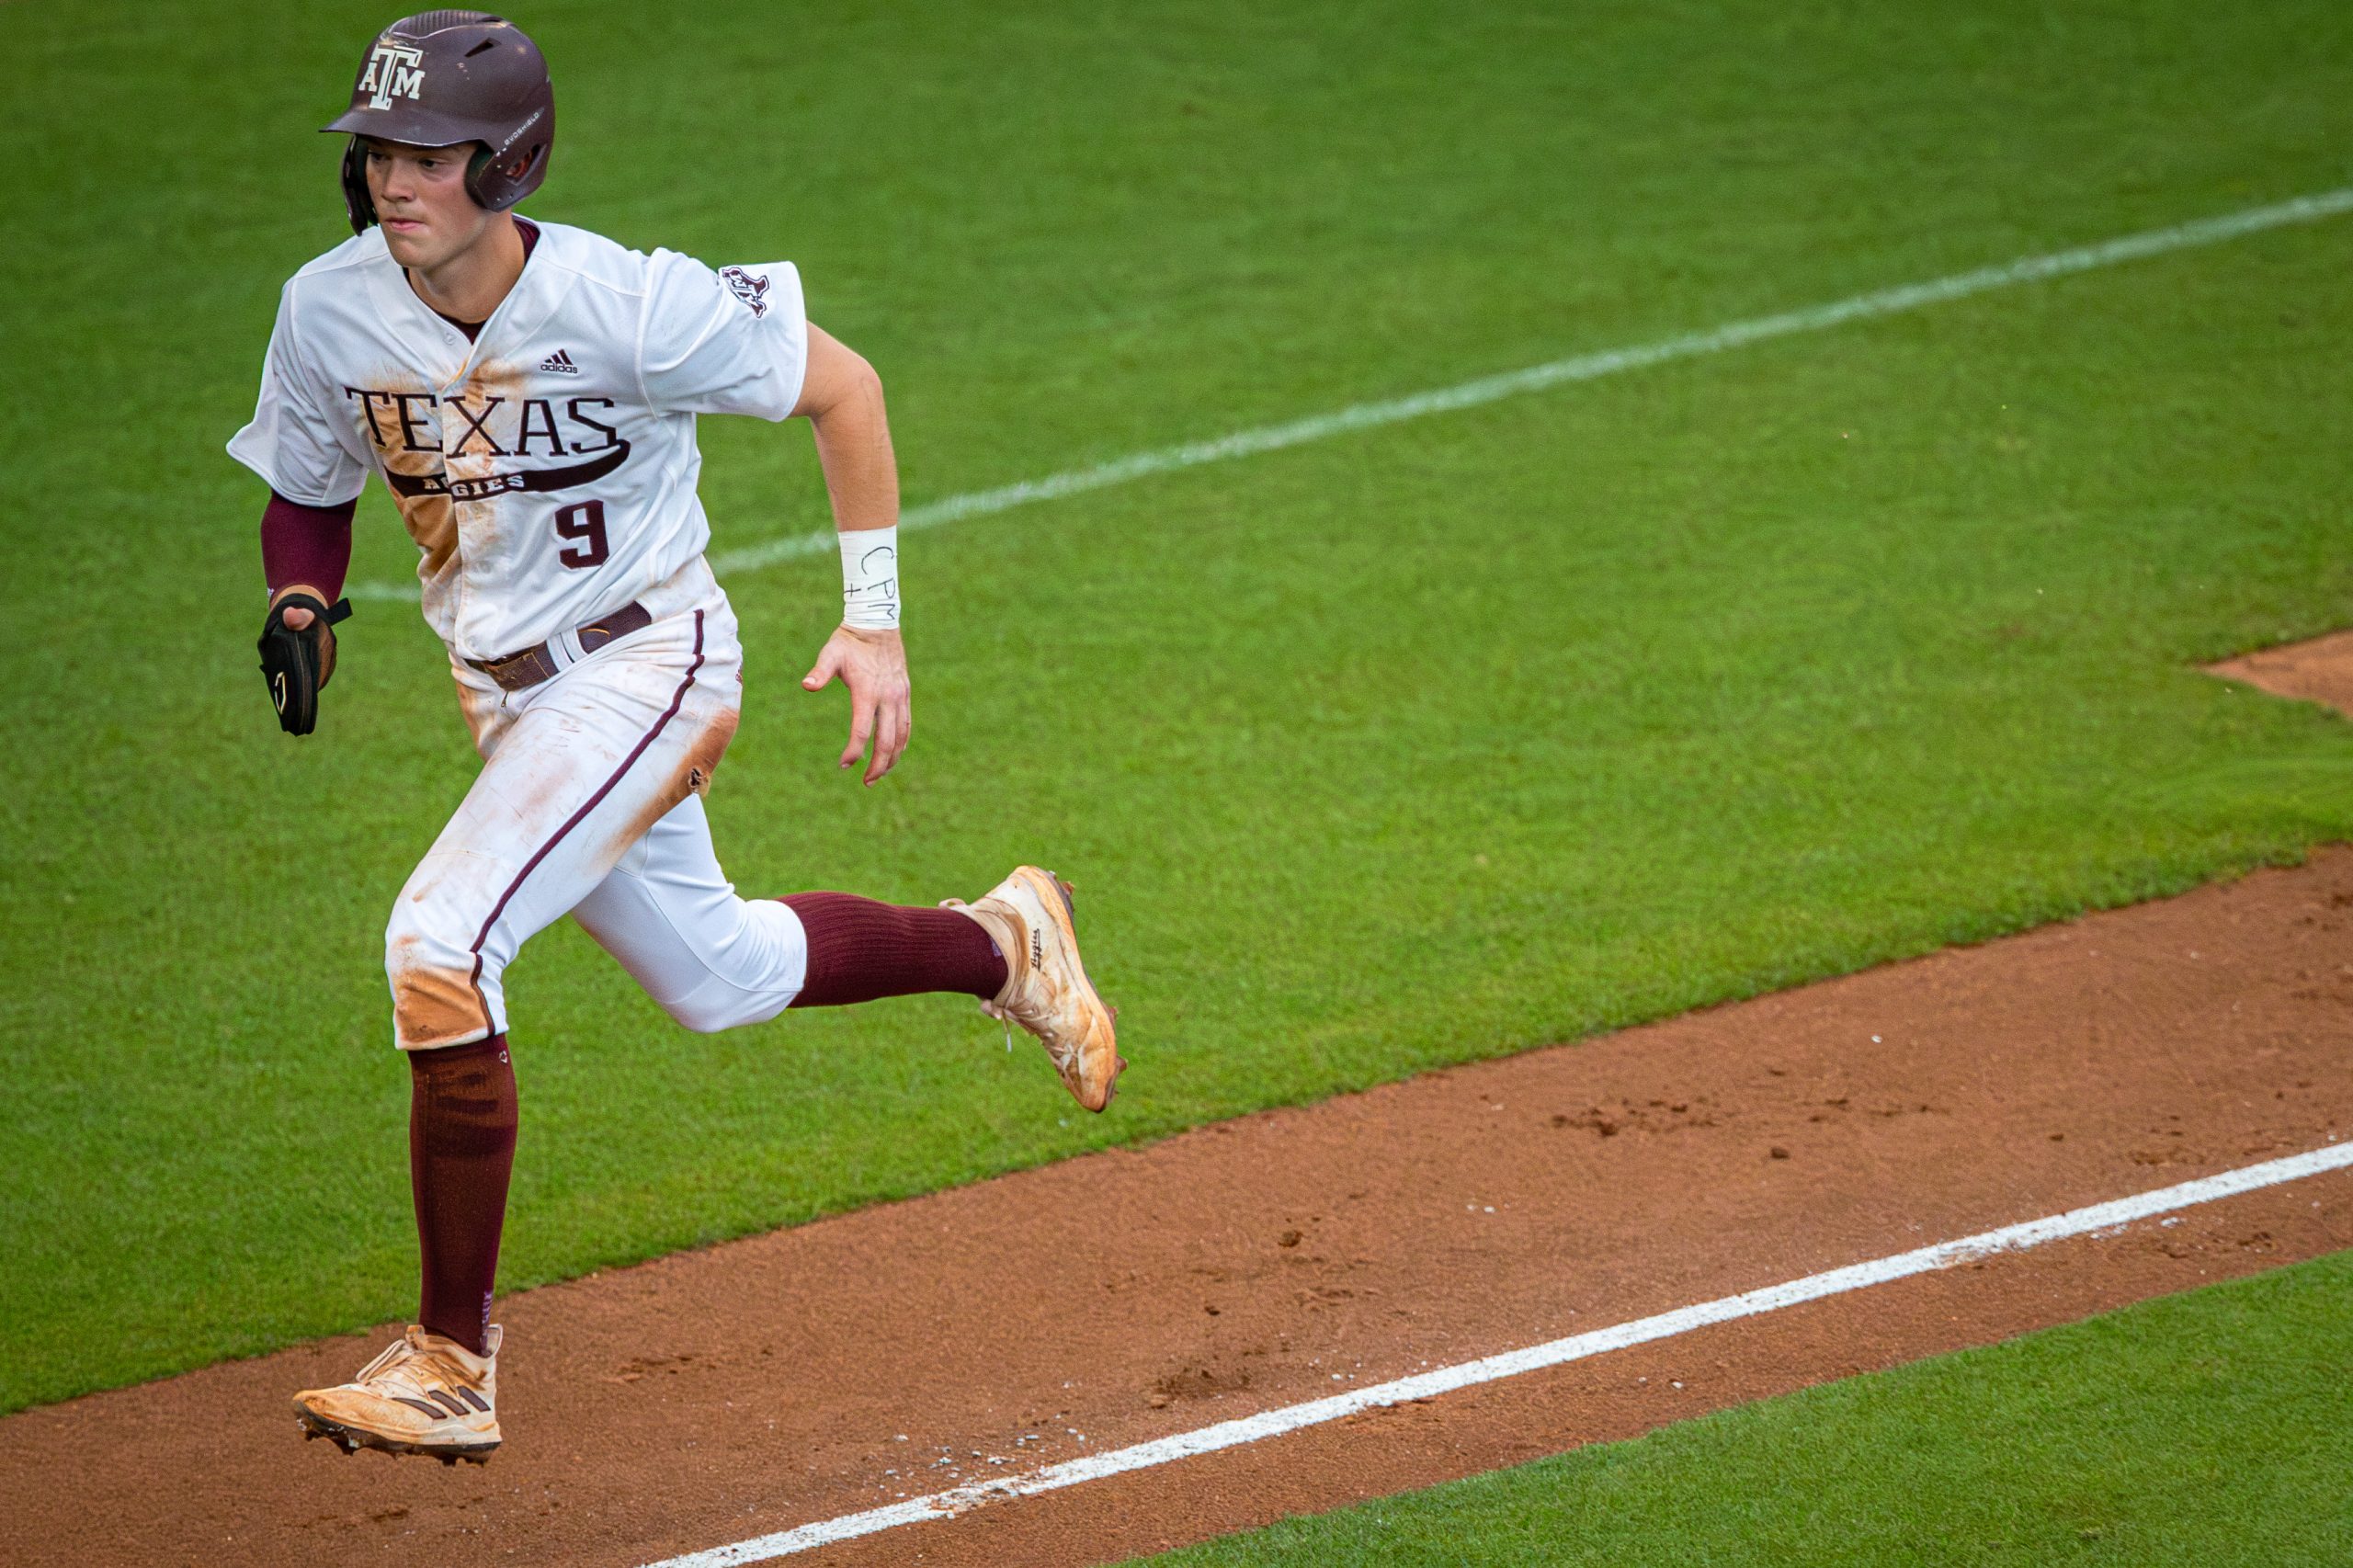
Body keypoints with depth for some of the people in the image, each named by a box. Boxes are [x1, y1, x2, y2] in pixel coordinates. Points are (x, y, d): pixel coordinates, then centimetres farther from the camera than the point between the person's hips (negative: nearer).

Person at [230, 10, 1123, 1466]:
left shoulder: (623, 304, -24)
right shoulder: (330, 312, -9)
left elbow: (841, 384, -12)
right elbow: (310, 496, 8)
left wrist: (875, 621, -11)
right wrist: (303, 607, -15)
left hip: (646, 666, -7)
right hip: (508, 695, 7)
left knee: (440, 944, -24)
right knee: (716, 975, 22)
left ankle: (454, 1365, -17)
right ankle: (999, 943, 49)